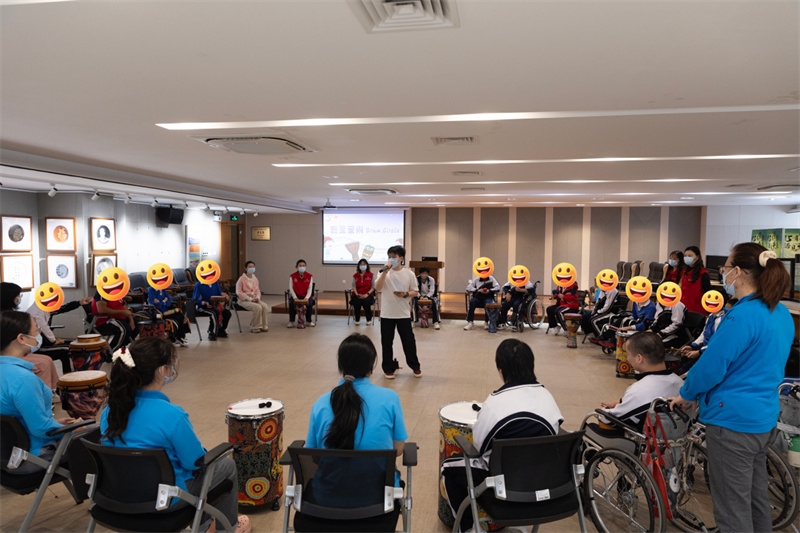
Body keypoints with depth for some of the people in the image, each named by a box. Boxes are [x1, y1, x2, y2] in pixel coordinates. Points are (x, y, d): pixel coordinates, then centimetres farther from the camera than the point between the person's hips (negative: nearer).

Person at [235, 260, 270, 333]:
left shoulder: (255, 279, 10)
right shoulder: (242, 279, -9)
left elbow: (257, 290, 18)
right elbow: (239, 292, -10)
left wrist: (257, 297, -4)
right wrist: (249, 299, -17)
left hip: (254, 299, 6)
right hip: (244, 300, -6)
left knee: (265, 306, -21)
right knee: (258, 307, -31)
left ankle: (263, 326, -9)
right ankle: (255, 327, -15)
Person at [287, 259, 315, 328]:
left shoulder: (309, 276, -2)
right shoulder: (292, 276, -3)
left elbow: (310, 288, -7)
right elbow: (291, 288, -5)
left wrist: (306, 297, -23)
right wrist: (295, 297, -20)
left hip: (306, 296, 0)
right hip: (295, 296, 0)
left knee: (309, 303, -30)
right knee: (292, 303, -31)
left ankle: (309, 321, -8)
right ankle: (291, 321, -15)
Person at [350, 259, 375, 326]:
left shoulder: (371, 275, 5)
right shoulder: (355, 276, 12)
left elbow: (373, 287, 0)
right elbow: (354, 286, 5)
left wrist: (367, 294, -14)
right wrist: (357, 294, -12)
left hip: (367, 295, -1)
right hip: (358, 295, 1)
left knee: (366, 301, -34)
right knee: (356, 302, -32)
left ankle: (369, 320, -11)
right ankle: (357, 320, -11)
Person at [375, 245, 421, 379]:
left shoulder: (409, 274, -2)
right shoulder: (384, 273, -1)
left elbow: (415, 292, 3)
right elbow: (378, 288, -17)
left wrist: (405, 294, -17)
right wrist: (385, 272, -22)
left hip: (403, 314, 0)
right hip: (386, 314, 1)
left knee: (409, 341, 7)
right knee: (387, 342, 6)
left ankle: (415, 366, 24)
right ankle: (389, 368, 20)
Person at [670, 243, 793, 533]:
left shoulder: (742, 315, -23)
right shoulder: (781, 313, 7)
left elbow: (711, 365, -20)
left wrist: (686, 394, -1)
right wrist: (703, 393, 17)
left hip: (733, 421, -9)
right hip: (763, 417, 9)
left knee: (733, 510, 3)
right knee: (756, 498, 21)